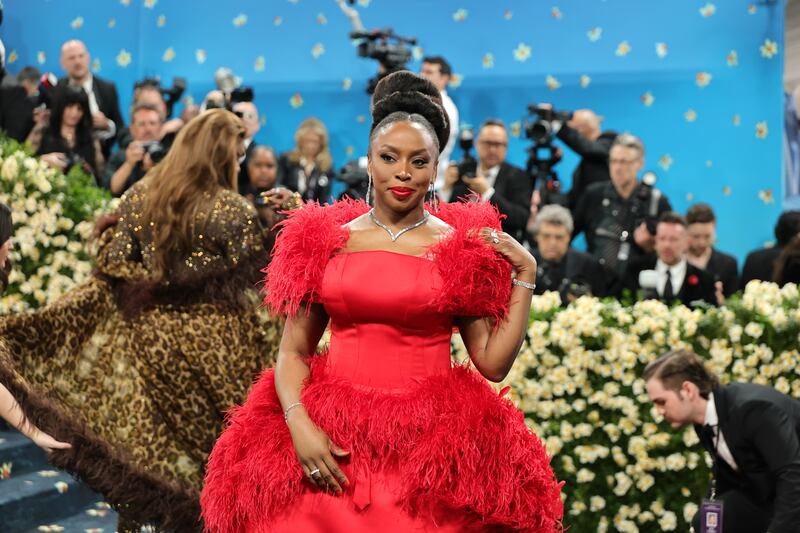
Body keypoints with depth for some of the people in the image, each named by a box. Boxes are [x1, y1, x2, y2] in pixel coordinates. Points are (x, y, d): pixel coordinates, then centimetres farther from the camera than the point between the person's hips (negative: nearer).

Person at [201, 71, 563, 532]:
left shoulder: (463, 249, 2)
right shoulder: (326, 243, 6)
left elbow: (493, 364, 0)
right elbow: (293, 353, 7)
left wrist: (525, 276, -5)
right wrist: (299, 426, -8)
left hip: (431, 447, -1)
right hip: (331, 443, 1)